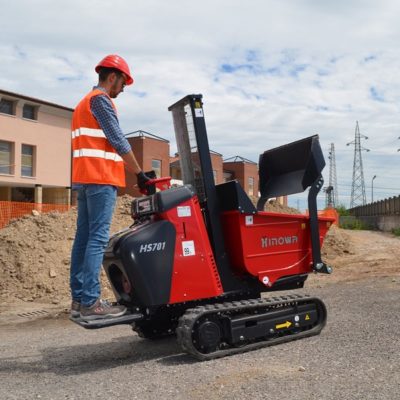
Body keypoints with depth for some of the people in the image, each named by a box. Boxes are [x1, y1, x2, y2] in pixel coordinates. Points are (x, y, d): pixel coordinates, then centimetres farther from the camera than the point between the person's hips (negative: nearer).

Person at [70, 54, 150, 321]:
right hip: (101, 178, -10)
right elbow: (118, 141, -12)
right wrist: (140, 174, -7)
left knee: (84, 237, 6)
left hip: (84, 177, 10)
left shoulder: (84, 103, 26)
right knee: (98, 238, -12)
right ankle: (91, 303, -14)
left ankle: (79, 299, 8)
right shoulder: (100, 99, -4)